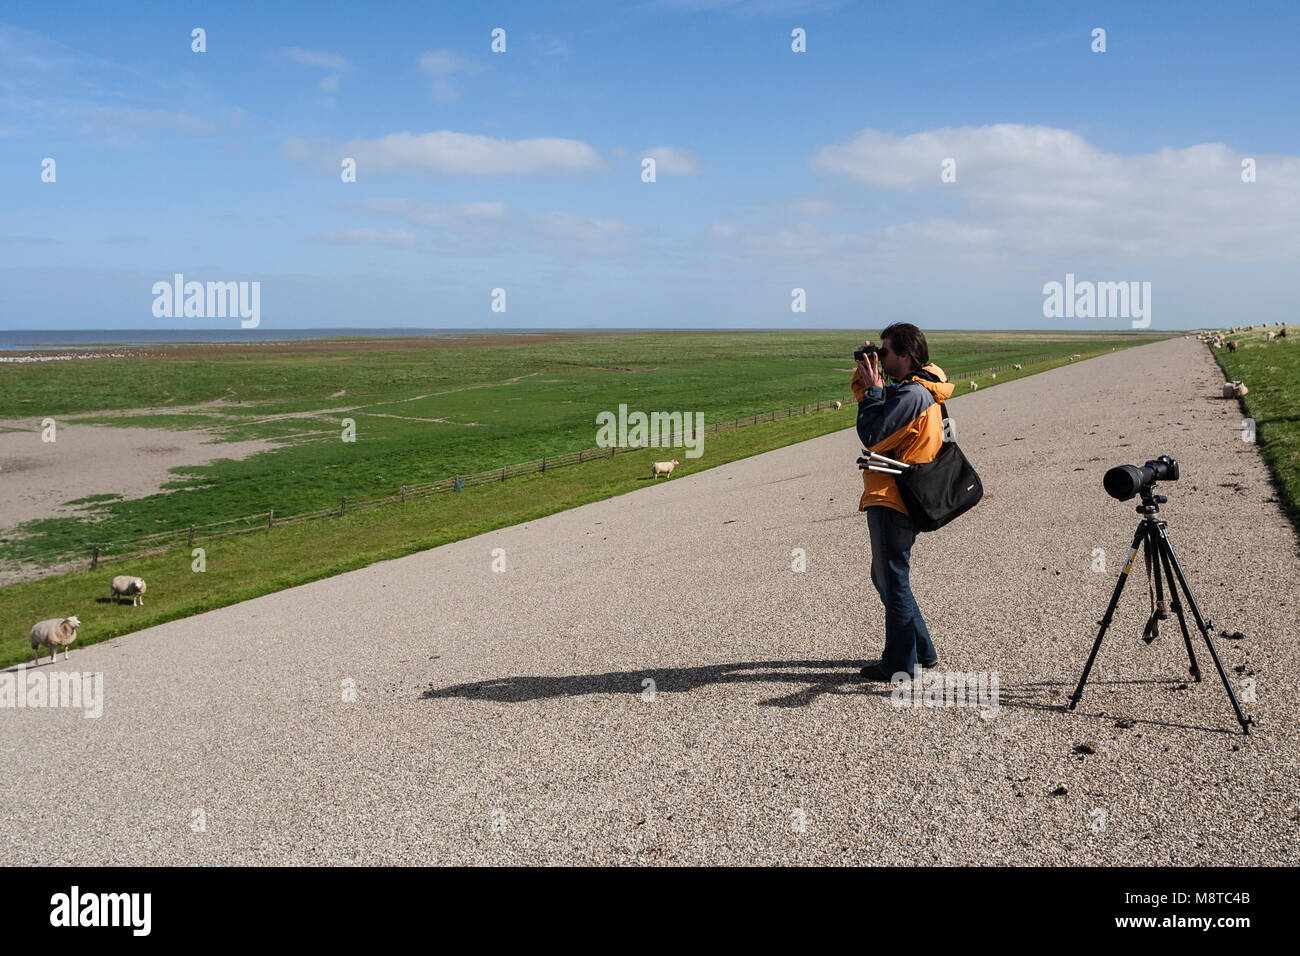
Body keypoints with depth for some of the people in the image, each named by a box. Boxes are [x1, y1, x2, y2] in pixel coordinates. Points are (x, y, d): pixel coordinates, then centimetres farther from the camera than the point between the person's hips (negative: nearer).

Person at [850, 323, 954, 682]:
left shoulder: (912, 395, -19)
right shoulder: (917, 389, 13)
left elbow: (872, 436, -20)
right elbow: (864, 400, 21)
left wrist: (873, 389, -12)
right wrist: (865, 378, 4)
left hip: (892, 502, -10)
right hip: (896, 500, 10)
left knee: (893, 581, -1)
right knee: (886, 577, 19)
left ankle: (900, 665, 9)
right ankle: (921, 651, 29)